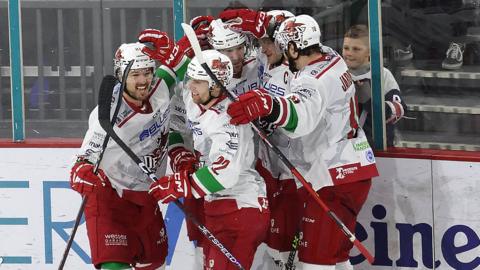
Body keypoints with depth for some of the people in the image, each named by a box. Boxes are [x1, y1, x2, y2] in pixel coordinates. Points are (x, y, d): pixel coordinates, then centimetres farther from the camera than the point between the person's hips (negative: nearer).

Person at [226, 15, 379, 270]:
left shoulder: (314, 81, -21)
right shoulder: (332, 58, 7)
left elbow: (301, 115, -43)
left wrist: (268, 106, -63)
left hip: (336, 179, -10)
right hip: (356, 171, 10)